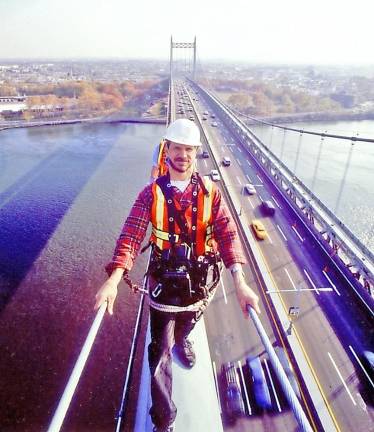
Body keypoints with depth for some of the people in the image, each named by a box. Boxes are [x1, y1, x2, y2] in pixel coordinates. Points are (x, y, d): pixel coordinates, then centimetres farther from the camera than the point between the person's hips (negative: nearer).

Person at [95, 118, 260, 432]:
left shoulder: (210, 191, -9)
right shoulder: (152, 193, -11)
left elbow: (227, 232, -17)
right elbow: (131, 236, -19)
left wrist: (240, 282, -28)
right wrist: (113, 281, -31)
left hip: (202, 279, 2)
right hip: (165, 280, -1)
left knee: (187, 322, 30)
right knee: (160, 351, 6)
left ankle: (181, 340, 67)